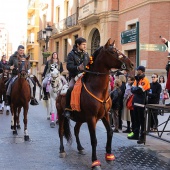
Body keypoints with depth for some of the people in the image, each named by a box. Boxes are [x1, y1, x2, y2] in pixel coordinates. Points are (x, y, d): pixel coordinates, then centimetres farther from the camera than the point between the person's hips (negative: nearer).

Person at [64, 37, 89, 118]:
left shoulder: (86, 54, 15)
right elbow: (69, 66, -13)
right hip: (74, 77, -6)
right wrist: (77, 68, -30)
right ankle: (67, 109, -25)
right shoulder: (72, 54, -1)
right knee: (71, 88, -33)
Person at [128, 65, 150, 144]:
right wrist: (136, 90, -10)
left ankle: (142, 137, -1)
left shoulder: (145, 80, -9)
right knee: (136, 119, 15)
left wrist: (135, 89, -5)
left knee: (142, 120, -4)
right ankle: (136, 134, 24)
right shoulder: (136, 80, 17)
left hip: (141, 103, -8)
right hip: (135, 102, 8)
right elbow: (132, 89, 9)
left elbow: (140, 90, -20)